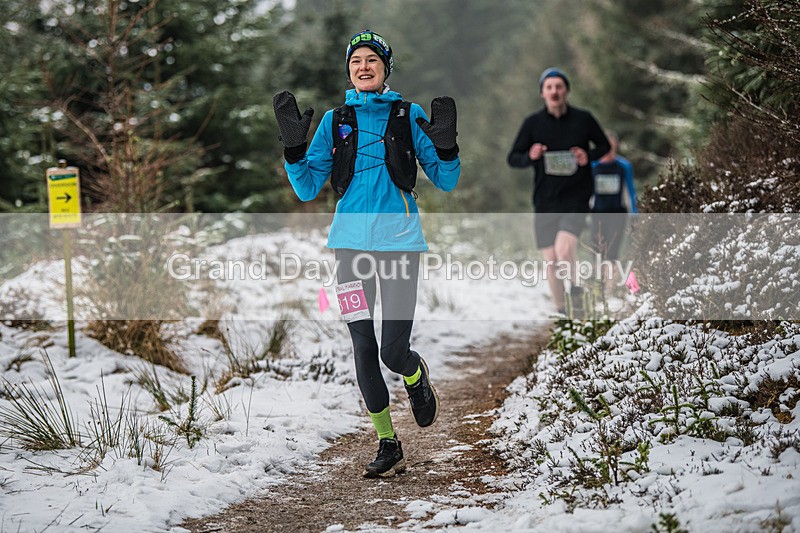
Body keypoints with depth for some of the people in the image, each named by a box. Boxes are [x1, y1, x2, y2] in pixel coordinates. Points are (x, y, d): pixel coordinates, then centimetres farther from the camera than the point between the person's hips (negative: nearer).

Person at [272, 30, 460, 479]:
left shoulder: (409, 116, 5)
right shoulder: (335, 121, 9)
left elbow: (445, 182, 5)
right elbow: (307, 189, 8)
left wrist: (446, 146, -14)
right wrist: (294, 145, -7)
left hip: (399, 240, -2)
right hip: (352, 242, 2)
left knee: (394, 349, -9)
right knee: (364, 347, 0)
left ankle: (417, 378, 29)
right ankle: (388, 445, 14)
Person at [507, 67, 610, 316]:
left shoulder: (583, 119, 0)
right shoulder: (532, 123, 2)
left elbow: (604, 145, 14)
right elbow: (513, 158, 7)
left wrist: (589, 156, -7)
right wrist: (530, 156, -15)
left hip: (576, 199, -2)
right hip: (545, 201, 2)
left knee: (564, 248, -24)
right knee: (550, 259, 4)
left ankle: (575, 287, 3)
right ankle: (560, 309, 23)